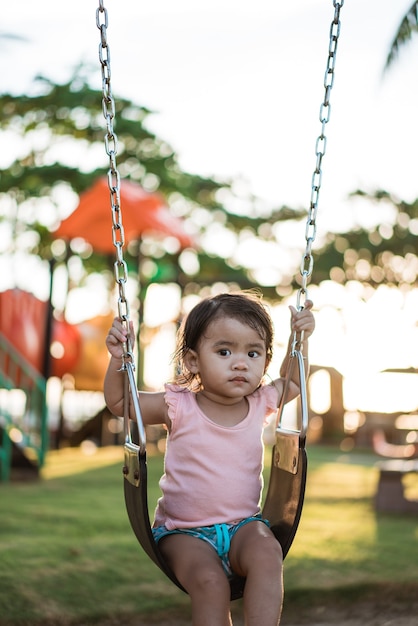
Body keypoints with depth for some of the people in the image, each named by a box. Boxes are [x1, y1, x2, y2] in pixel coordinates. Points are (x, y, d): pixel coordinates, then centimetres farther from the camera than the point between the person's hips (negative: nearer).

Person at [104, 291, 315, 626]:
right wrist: (119, 360, -13)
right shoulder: (179, 408, -7)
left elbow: (292, 382, 24)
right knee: (209, 580, -31)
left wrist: (300, 338, 9)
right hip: (185, 532, -2)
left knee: (267, 553, -30)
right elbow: (118, 402, 3)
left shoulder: (261, 403, 2)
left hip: (243, 525, 3)